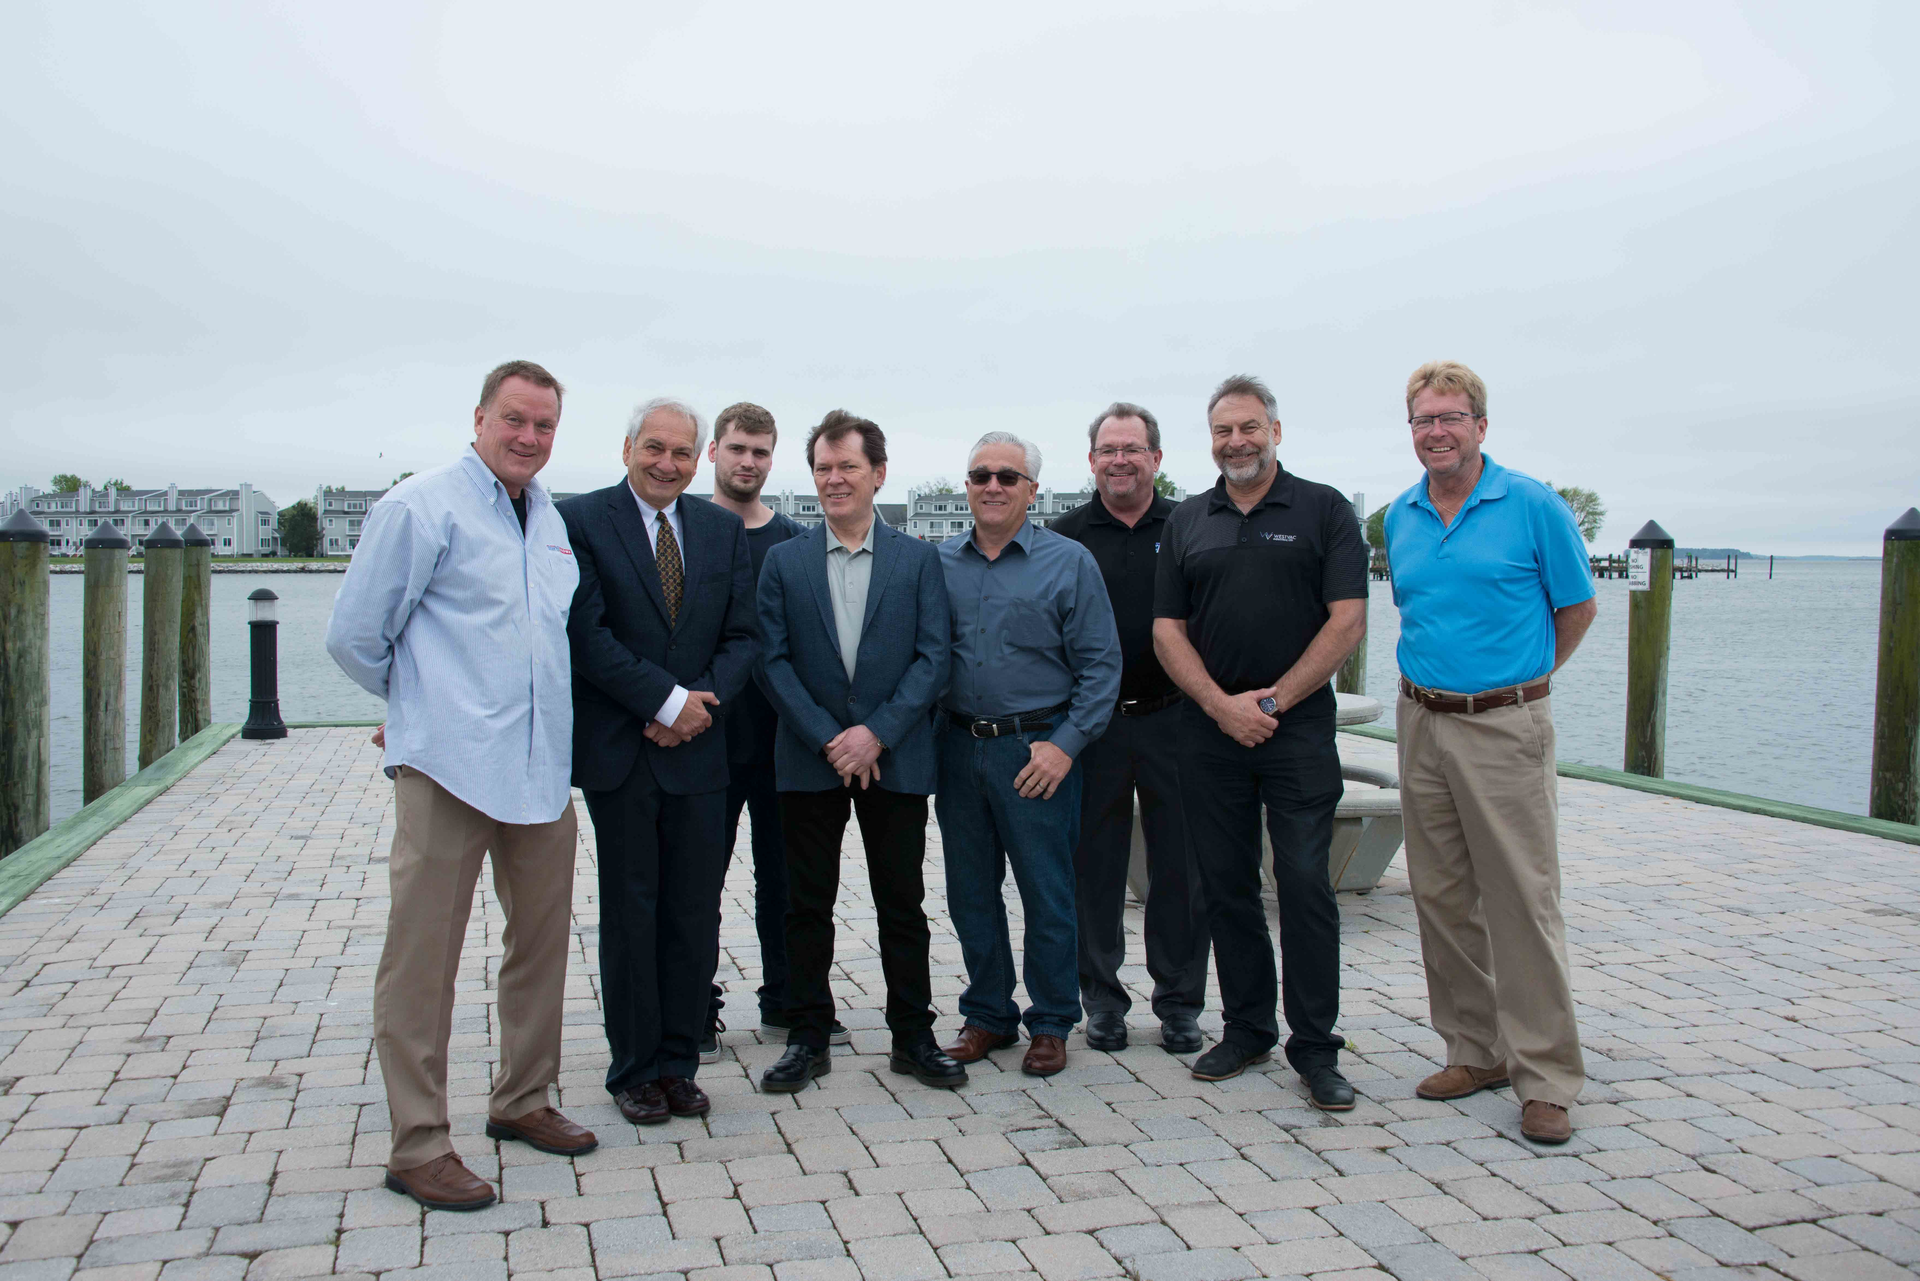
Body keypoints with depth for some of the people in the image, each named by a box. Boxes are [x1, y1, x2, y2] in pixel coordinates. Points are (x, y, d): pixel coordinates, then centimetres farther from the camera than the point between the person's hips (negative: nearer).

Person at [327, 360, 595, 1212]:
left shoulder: (552, 521, 14)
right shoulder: (421, 508, -6)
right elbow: (353, 636, -4)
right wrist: (423, 702, 8)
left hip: (542, 769, 7)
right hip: (449, 767, -7)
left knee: (542, 941, 14)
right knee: (422, 957, 0)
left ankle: (522, 1102, 31)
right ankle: (419, 1146, 11)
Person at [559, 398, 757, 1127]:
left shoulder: (724, 530, 9)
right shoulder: (581, 520, -3)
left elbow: (741, 636, 6)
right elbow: (586, 633, -12)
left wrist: (702, 702, -11)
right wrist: (669, 701, -15)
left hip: (697, 748, 3)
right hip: (619, 752, -3)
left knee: (695, 917, 8)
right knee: (629, 916, 7)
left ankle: (678, 1064, 22)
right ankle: (634, 1071, 20)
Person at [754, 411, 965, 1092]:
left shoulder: (919, 559, 4)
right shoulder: (783, 561, 6)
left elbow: (933, 658, -3)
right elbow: (773, 660, 0)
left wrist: (876, 733, -13)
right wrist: (828, 739, -10)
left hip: (895, 760, -1)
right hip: (810, 761, 1)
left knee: (902, 906, 6)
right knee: (807, 906, 7)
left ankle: (913, 1036, 19)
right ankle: (808, 1037, 20)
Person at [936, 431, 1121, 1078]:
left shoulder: (1069, 562, -1)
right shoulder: (938, 563, 8)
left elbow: (1100, 663, -3)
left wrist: (1066, 744, -11)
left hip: (1036, 751, -3)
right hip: (958, 750, 4)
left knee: (1047, 895, 2)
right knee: (971, 893, 11)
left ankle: (1051, 1024, 18)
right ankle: (988, 1016, 26)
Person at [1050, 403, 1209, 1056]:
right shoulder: (1066, 535, 5)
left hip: (1172, 719, 0)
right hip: (1091, 724, 0)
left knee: (1181, 866, 5)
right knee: (1094, 864, 7)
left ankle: (1179, 1003, 19)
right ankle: (1102, 999, 22)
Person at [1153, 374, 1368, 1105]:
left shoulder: (1324, 510, 2)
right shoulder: (1187, 521, 11)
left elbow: (1348, 621, -5)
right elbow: (1167, 630, 7)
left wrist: (1271, 701, -10)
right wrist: (1223, 705, -7)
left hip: (1298, 728, -3)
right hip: (1209, 729, 3)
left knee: (1305, 886, -3)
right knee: (1226, 887, 9)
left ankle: (1315, 1048, 7)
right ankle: (1247, 1030, 22)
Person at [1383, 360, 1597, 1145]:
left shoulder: (1533, 506, -6)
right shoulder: (1400, 517, 9)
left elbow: (1577, 609, 4)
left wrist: (1518, 677, 11)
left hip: (1504, 728, -5)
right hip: (1421, 722, 5)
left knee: (1523, 900, -4)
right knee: (1442, 898, 9)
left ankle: (1546, 1077, 5)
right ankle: (1476, 1051, 22)